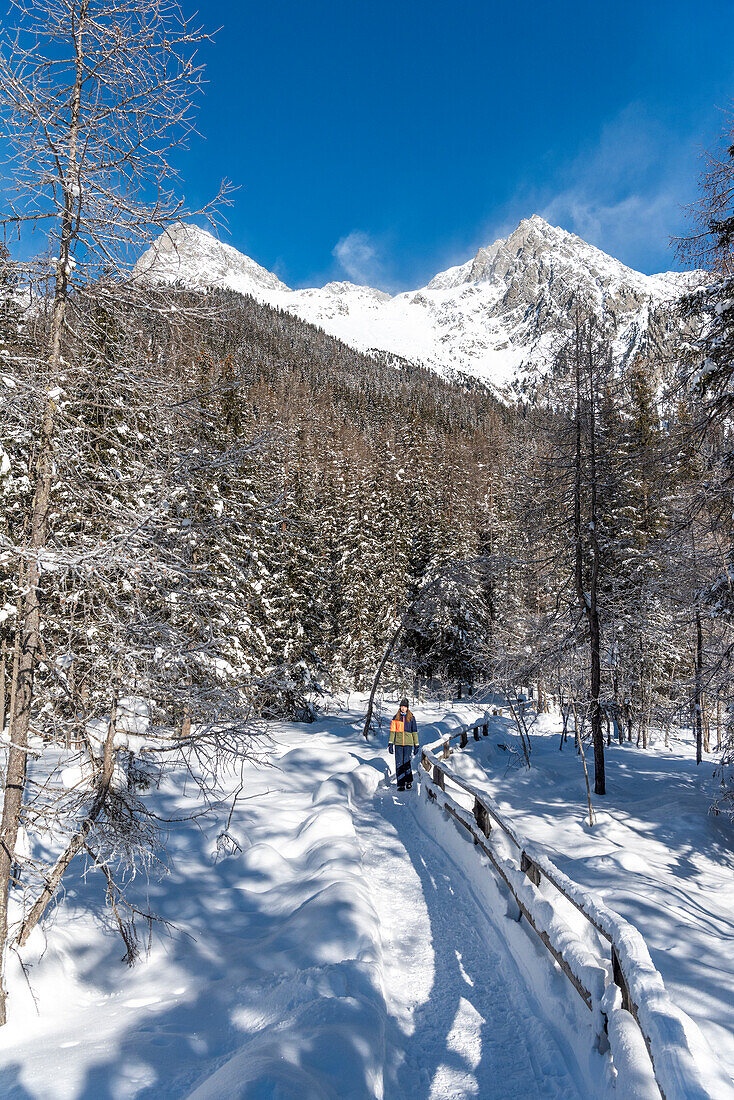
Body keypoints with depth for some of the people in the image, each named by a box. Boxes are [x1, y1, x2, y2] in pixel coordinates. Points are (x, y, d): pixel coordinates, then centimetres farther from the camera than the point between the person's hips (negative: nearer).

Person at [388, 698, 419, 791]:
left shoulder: (411, 718, 6)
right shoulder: (396, 718, 8)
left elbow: (414, 732, 8)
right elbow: (392, 731, 7)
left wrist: (416, 745, 5)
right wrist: (390, 743, 0)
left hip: (408, 743, -1)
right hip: (398, 743, 1)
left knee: (406, 762, -10)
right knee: (399, 763, -2)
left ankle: (409, 781, 10)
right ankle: (401, 784, 3)